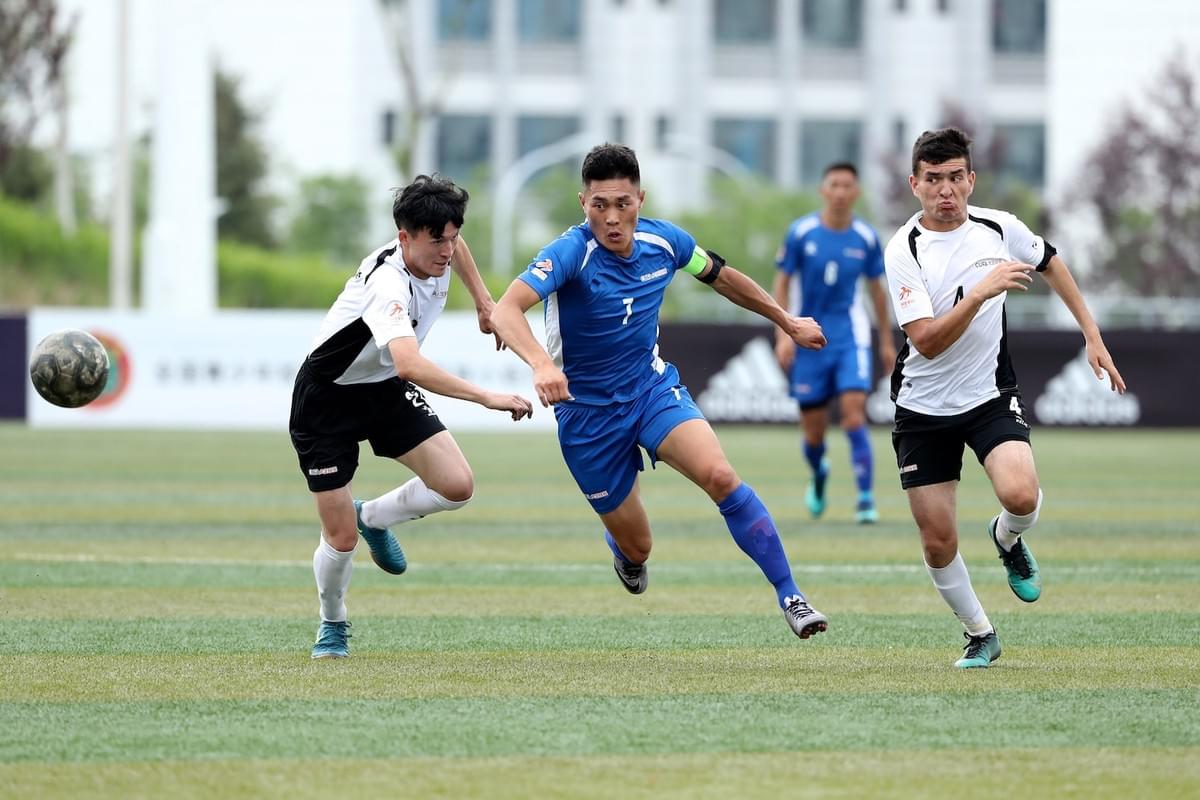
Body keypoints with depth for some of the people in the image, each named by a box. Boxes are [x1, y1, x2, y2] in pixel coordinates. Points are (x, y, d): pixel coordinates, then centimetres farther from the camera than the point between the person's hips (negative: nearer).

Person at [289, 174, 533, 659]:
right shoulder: (387, 285, -36)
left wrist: (484, 301, 16)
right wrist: (487, 397, -57)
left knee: (457, 486, -13)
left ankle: (374, 517, 17)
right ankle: (332, 626, 26)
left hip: (385, 390, 7)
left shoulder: (435, 254, -11)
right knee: (341, 539, -5)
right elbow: (410, 364, -53)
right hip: (327, 399, -7)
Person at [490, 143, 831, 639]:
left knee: (719, 475, -25)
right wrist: (541, 363, -59)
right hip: (587, 409, -3)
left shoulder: (665, 241, -8)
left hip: (653, 387, 3)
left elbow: (720, 276, 15)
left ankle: (789, 596, -18)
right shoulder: (571, 253, -25)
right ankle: (622, 548, 46)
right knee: (636, 548, 5)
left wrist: (786, 321, 22)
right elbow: (505, 310, -40)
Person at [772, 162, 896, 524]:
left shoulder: (866, 237, -1)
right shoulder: (801, 232, -6)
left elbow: (876, 288, 11)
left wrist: (887, 342, 15)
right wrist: (783, 335, -10)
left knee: (853, 413, -17)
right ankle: (818, 474, 38)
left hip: (850, 335, 0)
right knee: (813, 429, 4)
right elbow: (781, 283, -1)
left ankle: (866, 499, -15)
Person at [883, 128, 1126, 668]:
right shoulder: (904, 250, -16)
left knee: (1021, 495, -27)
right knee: (938, 543, -1)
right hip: (924, 408, -1)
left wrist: (1092, 336, 16)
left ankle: (1007, 540, 10)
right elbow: (928, 342, -25)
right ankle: (980, 636, 24)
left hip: (990, 396, 1)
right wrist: (981, 292, -36)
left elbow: (1050, 263, 17)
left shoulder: (1000, 229, -6)